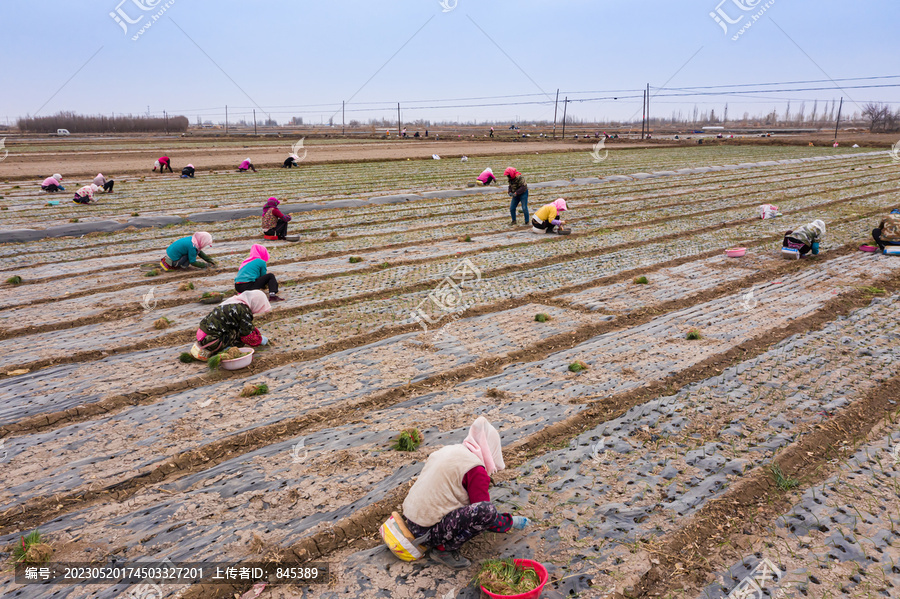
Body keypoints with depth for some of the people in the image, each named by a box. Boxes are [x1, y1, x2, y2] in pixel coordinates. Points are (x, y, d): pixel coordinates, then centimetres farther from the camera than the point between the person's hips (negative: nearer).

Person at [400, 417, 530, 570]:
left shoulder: (448, 450, 11)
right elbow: (485, 514, -10)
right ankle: (444, 549, -8)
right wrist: (513, 522, 8)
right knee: (488, 510, -23)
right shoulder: (476, 470, -15)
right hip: (427, 533, -9)